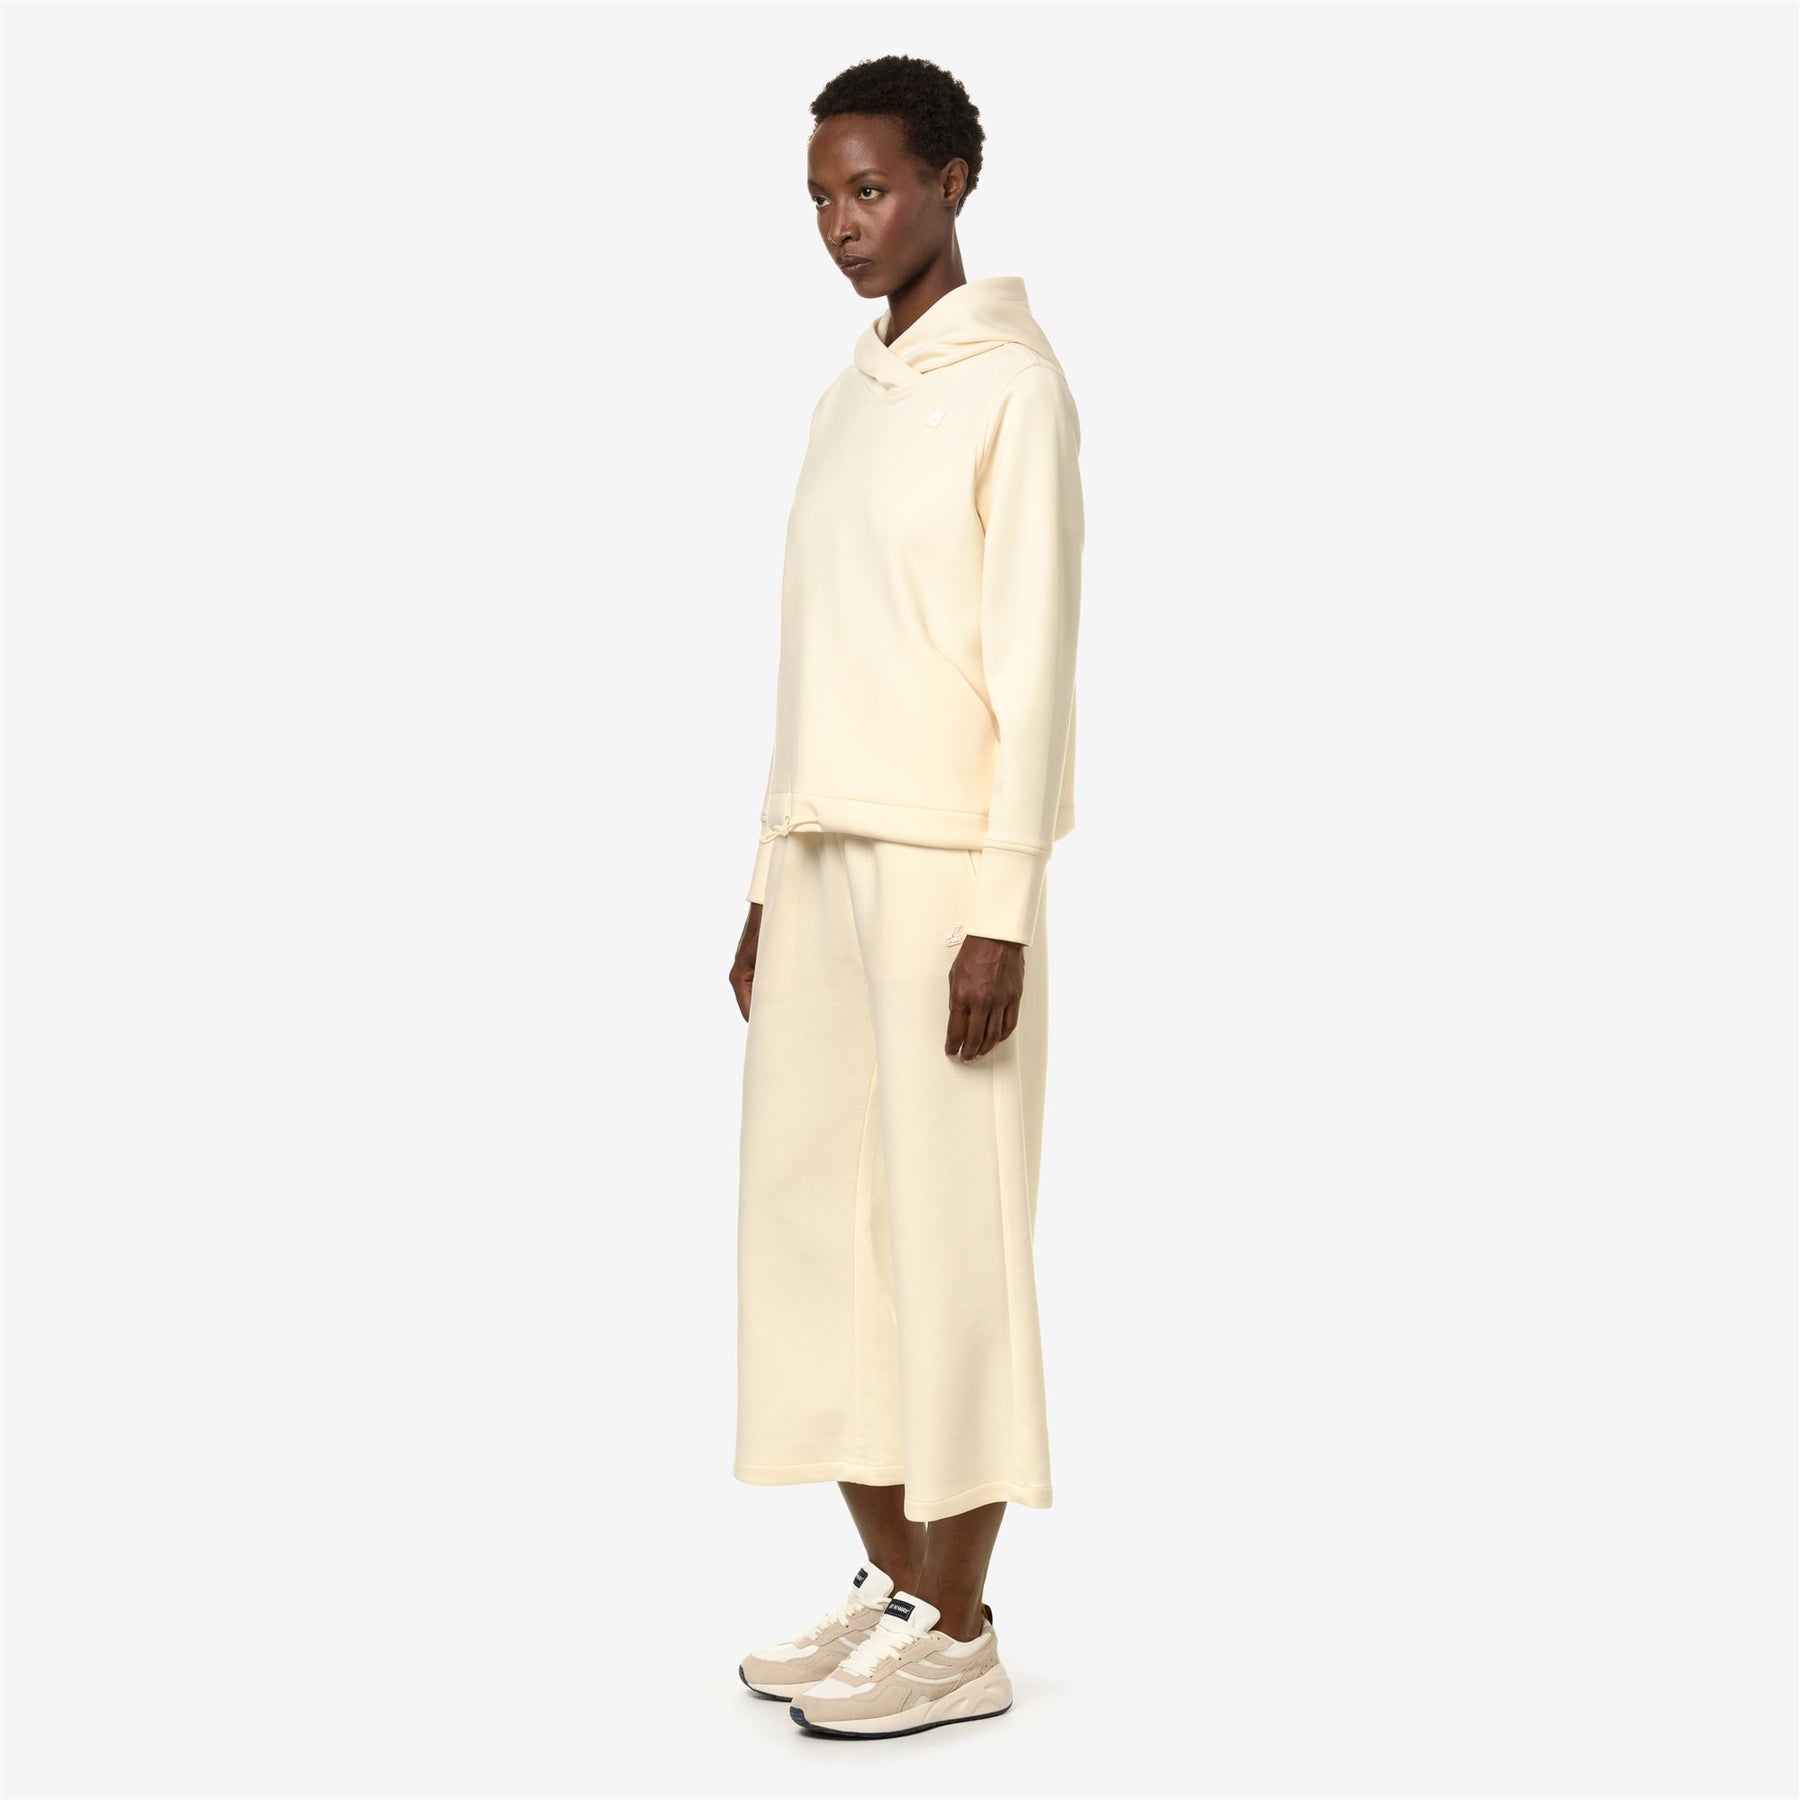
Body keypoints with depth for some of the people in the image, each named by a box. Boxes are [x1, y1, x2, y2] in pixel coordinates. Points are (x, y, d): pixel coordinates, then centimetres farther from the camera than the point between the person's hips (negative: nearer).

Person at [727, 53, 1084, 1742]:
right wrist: (770, 886, 16)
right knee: (817, 1220, 7)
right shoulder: (846, 402, 18)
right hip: (828, 857, 8)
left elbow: (1036, 660, -14)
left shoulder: (1015, 388, -8)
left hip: (949, 863, -8)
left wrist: (1001, 912, -19)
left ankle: (959, 1630, 3)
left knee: (948, 1234, -5)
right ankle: (891, 1583, 17)